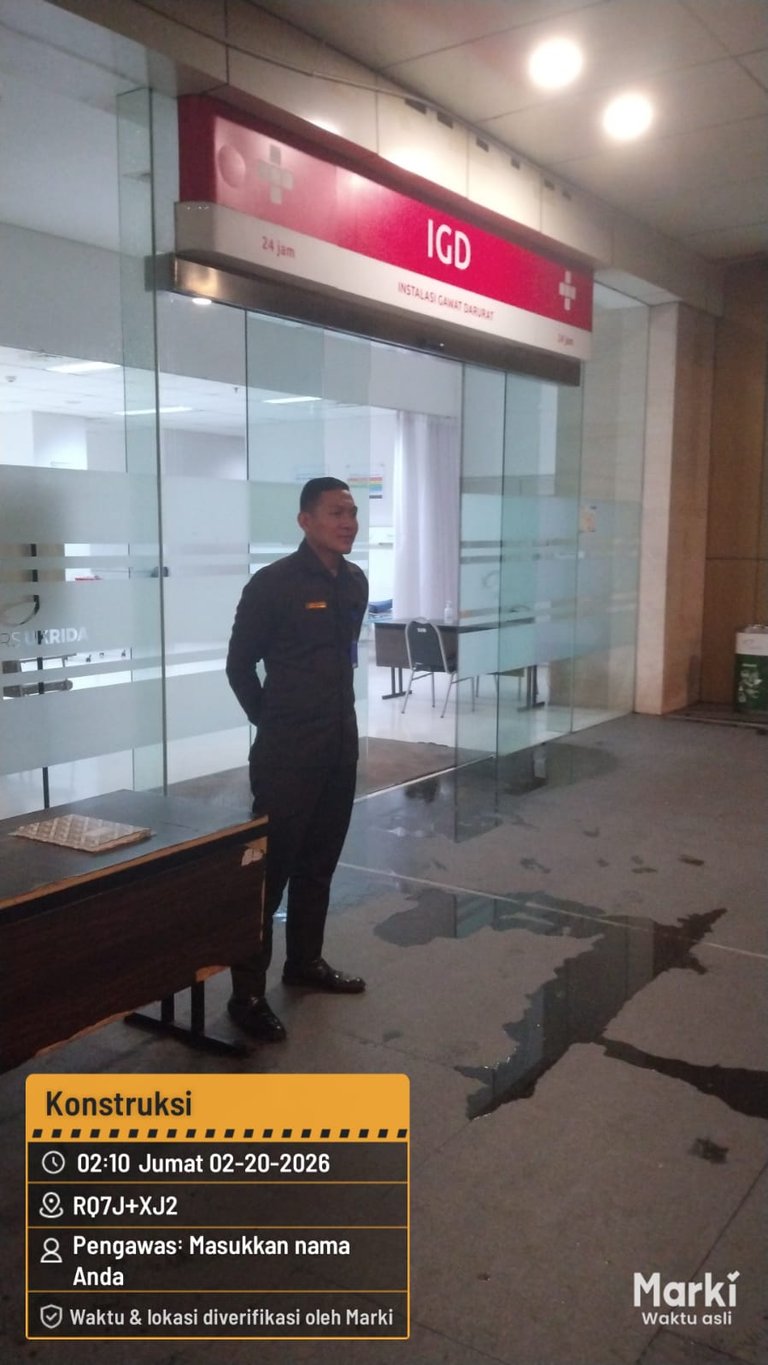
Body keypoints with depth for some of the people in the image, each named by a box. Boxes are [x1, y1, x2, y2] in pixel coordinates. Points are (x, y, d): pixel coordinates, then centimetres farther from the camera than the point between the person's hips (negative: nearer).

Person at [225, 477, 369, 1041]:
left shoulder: (356, 581, 7)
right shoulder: (273, 583, -13)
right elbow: (239, 665, -5)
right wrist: (273, 721, 2)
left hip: (341, 742, 7)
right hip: (287, 751, -7)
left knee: (319, 861, 17)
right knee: (270, 867, -2)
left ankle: (306, 961, 33)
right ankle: (248, 992, 8)